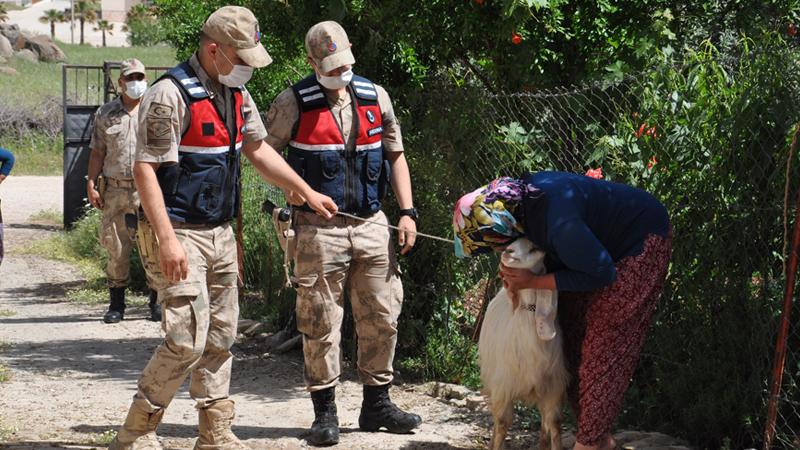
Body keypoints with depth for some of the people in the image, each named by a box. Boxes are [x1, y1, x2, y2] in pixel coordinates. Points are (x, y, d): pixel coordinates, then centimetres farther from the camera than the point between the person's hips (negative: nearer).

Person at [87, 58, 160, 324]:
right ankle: (116, 304, 11)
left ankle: (157, 302, 7)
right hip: (115, 190, 1)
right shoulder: (105, 114, 12)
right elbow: (97, 152, 12)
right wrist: (91, 184, 3)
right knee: (116, 249, 3)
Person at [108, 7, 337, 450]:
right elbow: (145, 169, -20)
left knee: (221, 337, 11)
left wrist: (307, 192, 23)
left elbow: (257, 149, 24)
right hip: (179, 233, -9)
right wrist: (167, 240, -25)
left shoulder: (235, 93, 10)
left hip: (219, 233, 9)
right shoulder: (171, 95, -17)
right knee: (187, 339, -13)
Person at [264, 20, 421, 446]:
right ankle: (324, 413, 8)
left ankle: (377, 403, 21)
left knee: (382, 316, 7)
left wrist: (407, 211, 6)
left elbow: (395, 154, 14)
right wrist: (288, 184, -11)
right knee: (321, 322, -2)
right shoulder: (294, 103, -2)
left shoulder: (374, 97, 9)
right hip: (319, 229, -4)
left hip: (371, 225, 4)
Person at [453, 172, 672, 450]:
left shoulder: (560, 224, -40)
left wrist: (533, 282, -22)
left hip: (640, 242, -9)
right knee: (573, 333, 6)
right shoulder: (515, 196, -14)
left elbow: (601, 274, -25)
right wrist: (513, 274, -12)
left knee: (605, 346, -11)